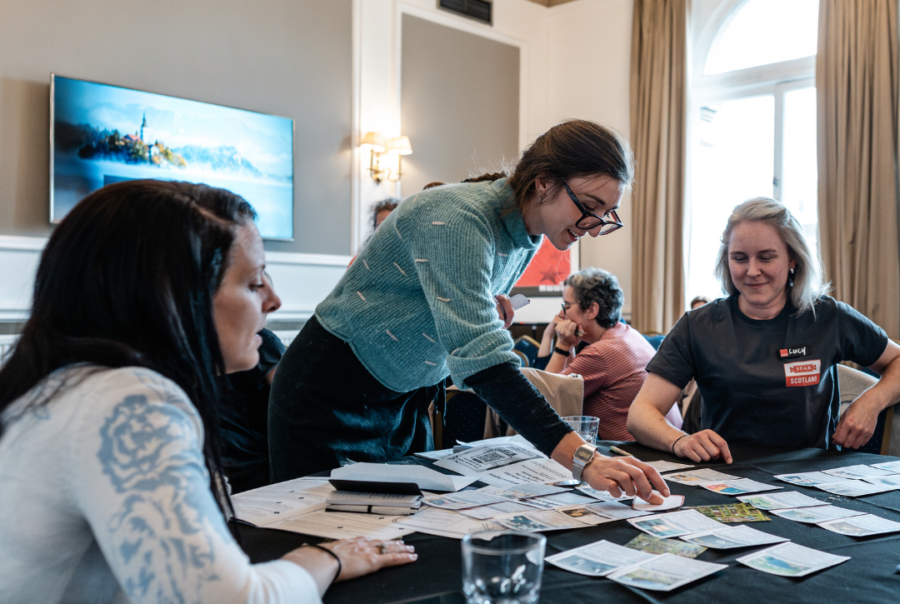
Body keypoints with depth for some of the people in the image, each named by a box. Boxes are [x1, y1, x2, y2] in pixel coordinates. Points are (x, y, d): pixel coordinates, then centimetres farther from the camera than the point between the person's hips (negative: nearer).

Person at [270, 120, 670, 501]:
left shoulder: (528, 237, -2)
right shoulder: (458, 219, -30)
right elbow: (481, 356, -40)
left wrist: (490, 306, -9)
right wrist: (583, 459, -45)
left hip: (407, 398, 8)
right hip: (332, 391, -7)